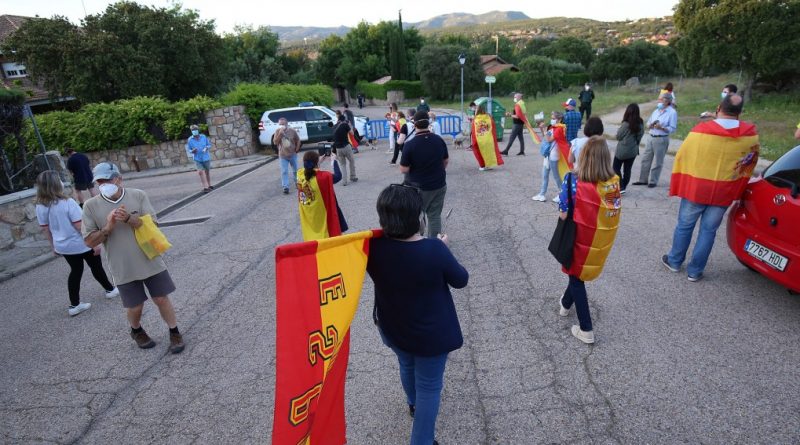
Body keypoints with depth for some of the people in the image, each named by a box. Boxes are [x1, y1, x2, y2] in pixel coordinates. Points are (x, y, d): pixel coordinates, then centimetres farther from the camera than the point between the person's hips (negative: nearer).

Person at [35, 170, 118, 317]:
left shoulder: (40, 207, -5)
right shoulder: (68, 203, -24)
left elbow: (45, 229, 5)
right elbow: (80, 226, -22)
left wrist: (53, 246, 18)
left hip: (63, 246, 6)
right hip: (81, 244, -6)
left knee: (75, 271, 19)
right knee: (96, 267, 16)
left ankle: (74, 305, 23)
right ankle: (110, 290, 36)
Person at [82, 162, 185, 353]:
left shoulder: (138, 195, -5)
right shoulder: (91, 206, -5)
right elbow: (89, 241, -3)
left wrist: (129, 218, -25)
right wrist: (108, 228, -19)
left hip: (150, 261, 0)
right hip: (124, 269, 0)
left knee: (162, 299, 8)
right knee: (135, 307, 12)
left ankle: (175, 333, 27)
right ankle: (136, 331, 43)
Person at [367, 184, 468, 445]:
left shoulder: (374, 247, -22)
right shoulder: (434, 250, -32)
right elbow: (461, 280, -13)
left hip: (393, 329, 5)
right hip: (431, 333, -5)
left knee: (406, 366, 33)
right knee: (429, 386, 17)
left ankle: (414, 404, 63)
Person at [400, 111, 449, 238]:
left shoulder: (410, 145, -21)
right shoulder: (439, 140, -5)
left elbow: (403, 170, -16)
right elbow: (446, 161, 8)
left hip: (418, 187, -4)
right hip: (439, 185, 4)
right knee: (435, 216, 13)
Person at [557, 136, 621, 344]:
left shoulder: (574, 181, -22)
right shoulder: (615, 181, -10)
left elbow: (563, 215, -18)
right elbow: (612, 211, -4)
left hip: (582, 239, -4)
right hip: (604, 240, 4)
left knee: (577, 277, 15)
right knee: (581, 272, 26)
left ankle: (586, 330, 20)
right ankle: (566, 303, 50)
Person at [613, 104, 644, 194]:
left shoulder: (626, 124, -20)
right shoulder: (640, 124, -4)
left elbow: (618, 136, -10)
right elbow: (640, 135, 6)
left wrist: (619, 129, 7)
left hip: (622, 150, -5)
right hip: (633, 151, 5)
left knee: (616, 168, 9)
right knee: (627, 169, 14)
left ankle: (621, 187, -2)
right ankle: (624, 187, 21)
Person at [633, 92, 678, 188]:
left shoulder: (672, 112, -6)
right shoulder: (656, 110, 12)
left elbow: (673, 129, -11)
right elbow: (648, 125, 13)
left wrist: (661, 127, -23)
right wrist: (651, 125, -8)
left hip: (661, 139, -6)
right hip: (651, 137, 6)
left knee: (657, 162, 2)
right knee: (646, 159, 9)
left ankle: (653, 181, 11)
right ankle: (643, 179, 18)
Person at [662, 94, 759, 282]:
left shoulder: (701, 130, -15)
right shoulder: (751, 134, -5)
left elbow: (682, 158, -7)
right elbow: (750, 163, 9)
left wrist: (675, 186, 6)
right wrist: (738, 186, 24)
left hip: (695, 188, -2)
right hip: (724, 193, 2)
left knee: (684, 226, 14)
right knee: (708, 231, 12)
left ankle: (674, 261, 29)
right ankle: (695, 271, 19)